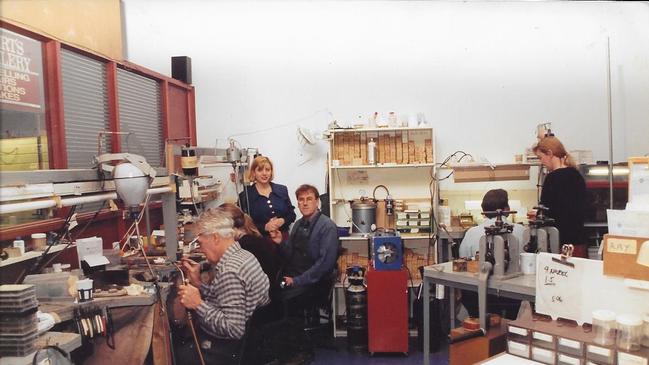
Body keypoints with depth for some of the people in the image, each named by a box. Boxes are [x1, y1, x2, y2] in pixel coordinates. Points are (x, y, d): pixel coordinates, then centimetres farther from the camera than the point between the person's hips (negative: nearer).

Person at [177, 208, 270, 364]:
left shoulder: (229, 271, -27)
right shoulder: (243, 255, 2)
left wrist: (198, 304, -24)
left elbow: (235, 329, -29)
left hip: (224, 350, -9)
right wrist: (197, 283, 1)